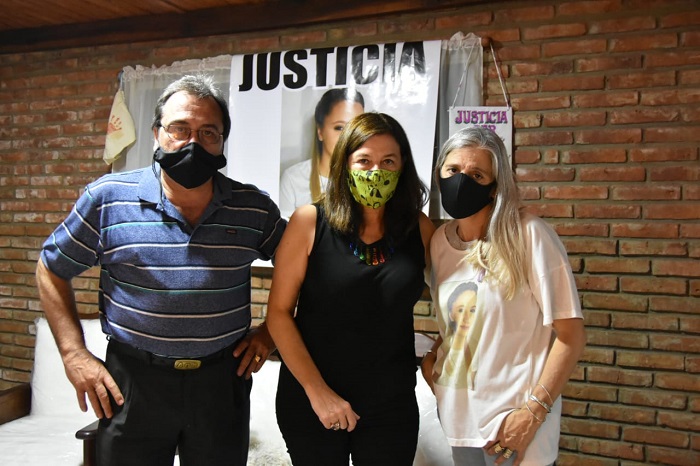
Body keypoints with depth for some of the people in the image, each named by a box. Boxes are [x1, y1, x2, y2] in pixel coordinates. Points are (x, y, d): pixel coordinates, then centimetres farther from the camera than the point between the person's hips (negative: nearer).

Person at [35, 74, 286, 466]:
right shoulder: (108, 198, -5)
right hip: (131, 382, -1)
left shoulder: (255, 208, -3)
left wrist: (271, 330, 3)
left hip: (223, 380, 1)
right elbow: (52, 271, 4)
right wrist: (75, 355, -3)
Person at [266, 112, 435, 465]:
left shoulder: (421, 229, -2)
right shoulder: (309, 222, -9)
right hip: (309, 401, -1)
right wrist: (317, 391, -12)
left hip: (392, 406, 2)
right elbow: (279, 312, -9)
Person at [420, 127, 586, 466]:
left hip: (513, 418, -5)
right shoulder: (439, 240, 1)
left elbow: (571, 335, -14)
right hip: (458, 416, 6)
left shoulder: (529, 235, -16)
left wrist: (533, 412, -17)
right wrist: (431, 356, 1)